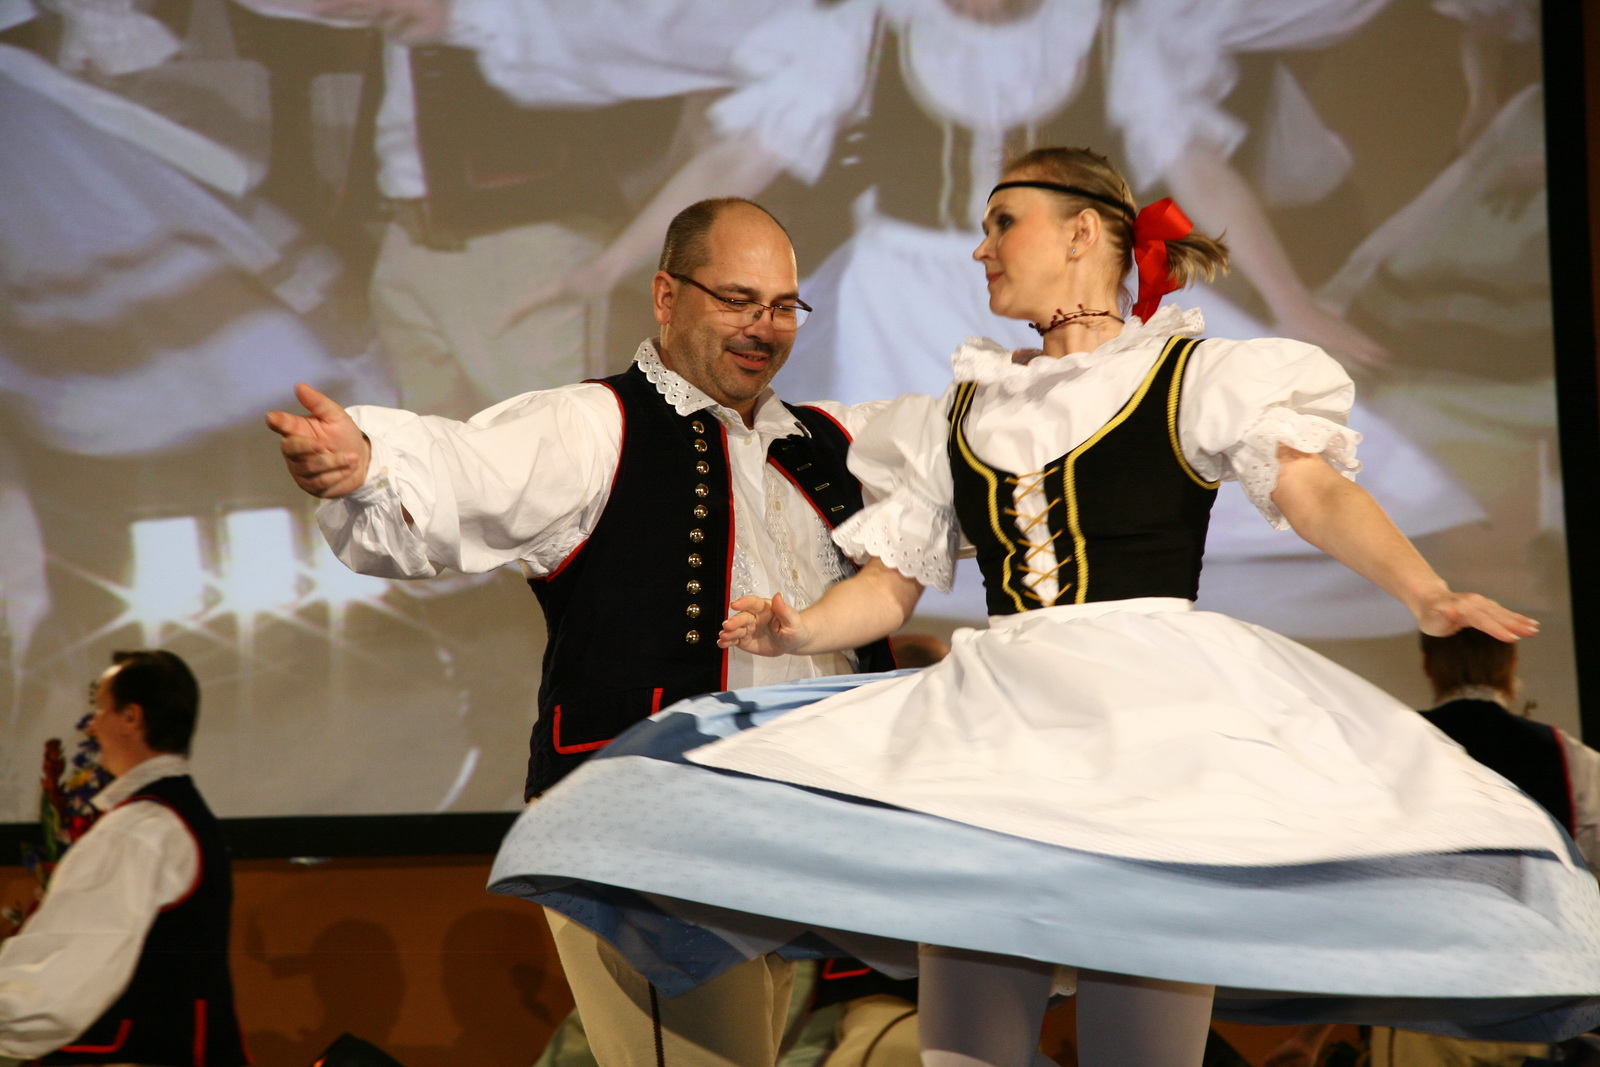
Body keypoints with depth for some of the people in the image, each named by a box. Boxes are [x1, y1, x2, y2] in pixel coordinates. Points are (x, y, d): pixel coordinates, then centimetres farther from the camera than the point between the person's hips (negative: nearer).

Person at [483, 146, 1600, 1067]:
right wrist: (800, 628, -3)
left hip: (1154, 712, -4)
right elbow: (891, 581, 19)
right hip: (995, 727, 4)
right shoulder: (961, 417, 20)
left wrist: (1425, 590, -28)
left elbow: (1313, 489, -10)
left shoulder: (1195, 377, 5)